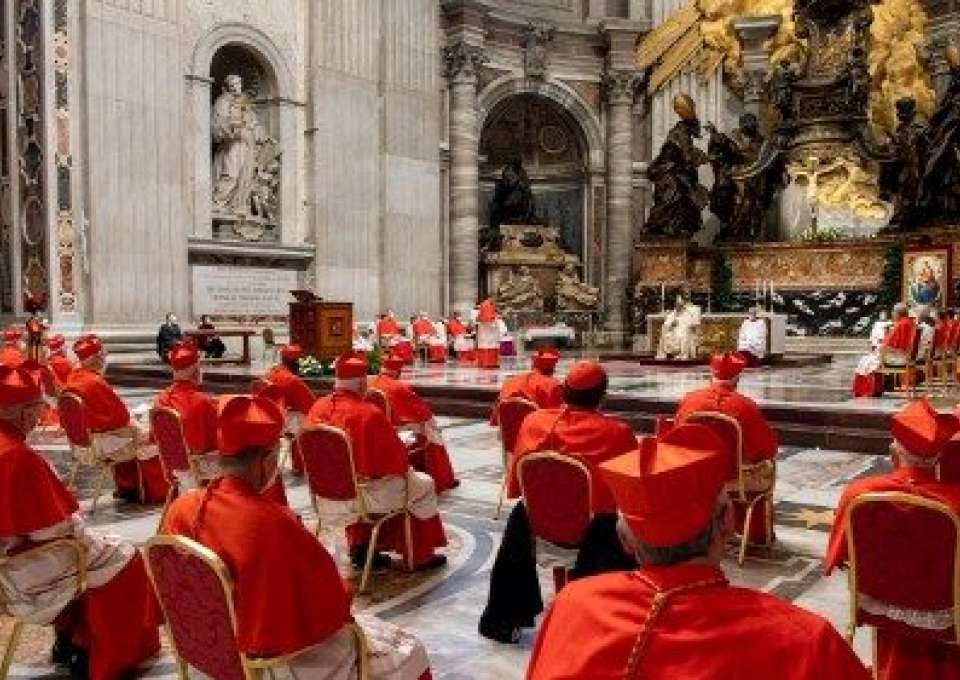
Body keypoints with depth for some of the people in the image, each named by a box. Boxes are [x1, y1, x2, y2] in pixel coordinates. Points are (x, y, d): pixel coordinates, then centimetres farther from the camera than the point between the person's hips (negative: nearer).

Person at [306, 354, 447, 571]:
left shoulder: (318, 408, -4)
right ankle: (420, 556, 25)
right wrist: (405, 462, 7)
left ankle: (359, 546, 39)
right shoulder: (369, 413, -23)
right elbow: (398, 458, -15)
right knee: (424, 485, 14)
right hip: (364, 494, -7)